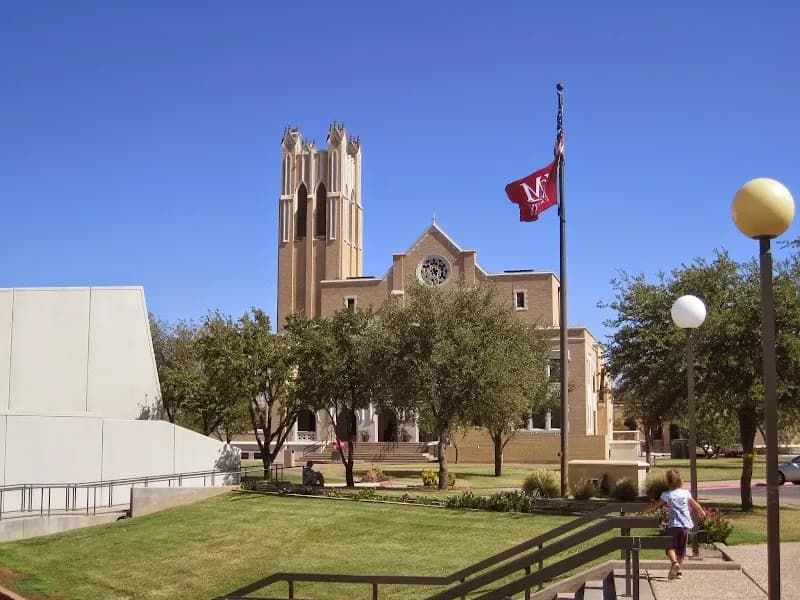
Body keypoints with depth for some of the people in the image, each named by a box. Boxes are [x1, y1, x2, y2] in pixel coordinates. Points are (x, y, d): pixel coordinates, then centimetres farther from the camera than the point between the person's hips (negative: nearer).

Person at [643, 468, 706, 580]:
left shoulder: (667, 495, -5)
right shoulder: (686, 493, 4)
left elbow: (654, 506, -1)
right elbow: (696, 505, 16)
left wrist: (644, 511, 12)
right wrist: (702, 512, 36)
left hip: (673, 524, -3)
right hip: (686, 525, 3)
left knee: (670, 546, 0)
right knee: (681, 549, 14)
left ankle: (674, 562, -28)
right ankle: (678, 571, 19)